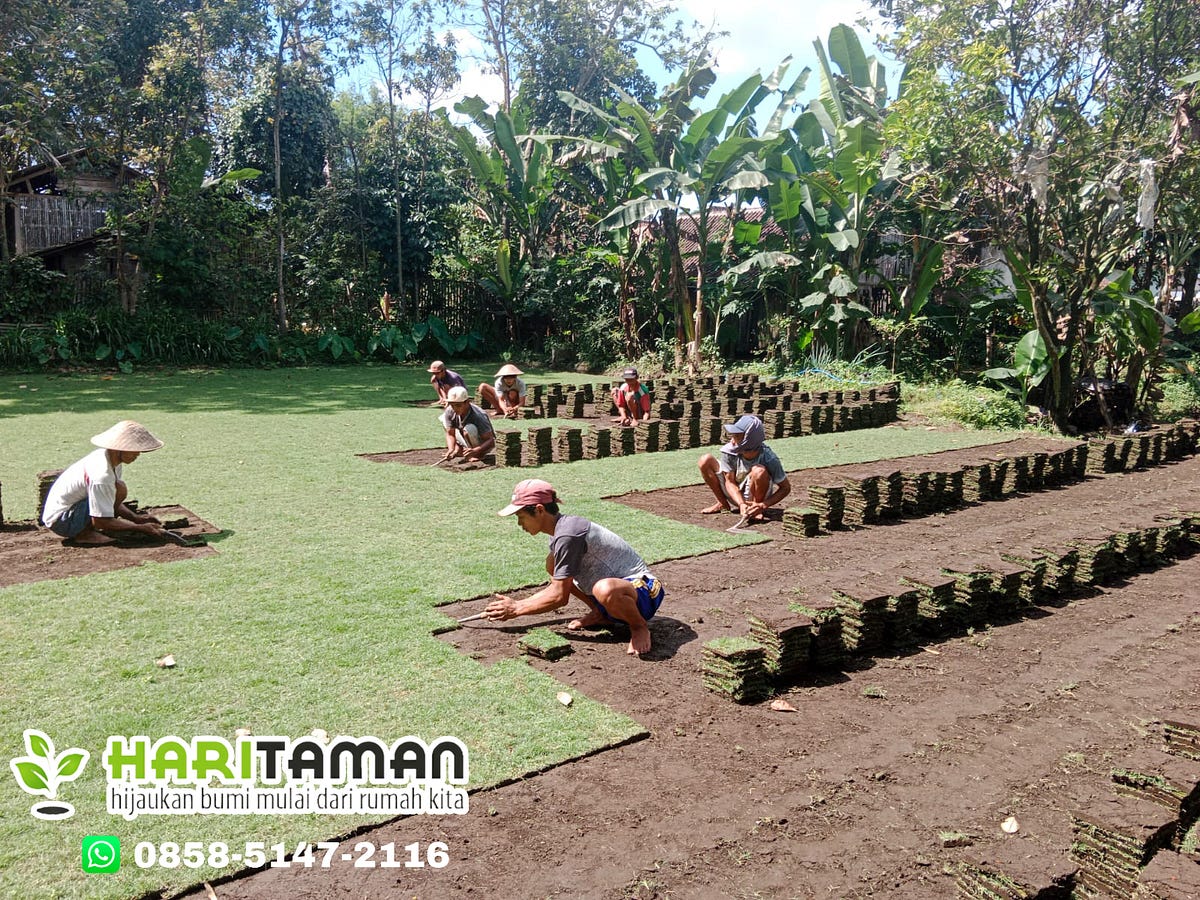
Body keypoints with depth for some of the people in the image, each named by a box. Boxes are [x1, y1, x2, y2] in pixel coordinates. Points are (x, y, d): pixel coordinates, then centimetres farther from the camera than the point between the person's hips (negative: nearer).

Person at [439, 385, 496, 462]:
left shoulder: (478, 416, -33)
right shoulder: (449, 412, -18)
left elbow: (491, 441, -33)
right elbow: (450, 434, -10)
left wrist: (475, 451, -50)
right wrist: (451, 450, -31)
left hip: (483, 445, -6)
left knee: (469, 428, -37)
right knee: (443, 418, -1)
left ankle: (478, 455, -14)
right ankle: (458, 449, 5)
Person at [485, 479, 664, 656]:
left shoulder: (567, 536, -24)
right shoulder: (560, 529, 6)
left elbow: (560, 597, -19)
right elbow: (556, 587, 13)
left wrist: (516, 609, -8)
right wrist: (515, 604, 8)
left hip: (644, 590, -9)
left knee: (605, 589, -43)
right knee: (553, 563, 7)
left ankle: (639, 627, -13)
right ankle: (599, 614, 13)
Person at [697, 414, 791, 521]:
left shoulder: (768, 458, -28)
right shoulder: (730, 450, -21)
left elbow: (786, 488, -18)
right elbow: (730, 481, -13)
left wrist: (763, 505, -31)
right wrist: (741, 503, -31)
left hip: (754, 496, -3)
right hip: (735, 494, 3)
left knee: (759, 471, -35)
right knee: (706, 460, -14)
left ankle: (756, 510, -8)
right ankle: (723, 504, 5)